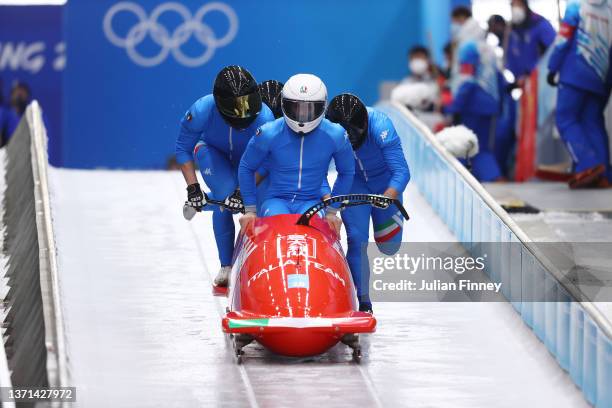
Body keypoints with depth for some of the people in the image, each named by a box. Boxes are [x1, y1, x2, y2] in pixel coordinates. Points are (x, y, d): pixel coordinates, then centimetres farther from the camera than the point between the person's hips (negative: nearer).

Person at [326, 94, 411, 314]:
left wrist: (388, 198, -53)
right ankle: (364, 302, -7)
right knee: (357, 240, -17)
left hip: (385, 185, -1)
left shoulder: (380, 127, -34)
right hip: (353, 183, 1)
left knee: (389, 247, 4)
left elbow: (402, 172, -35)